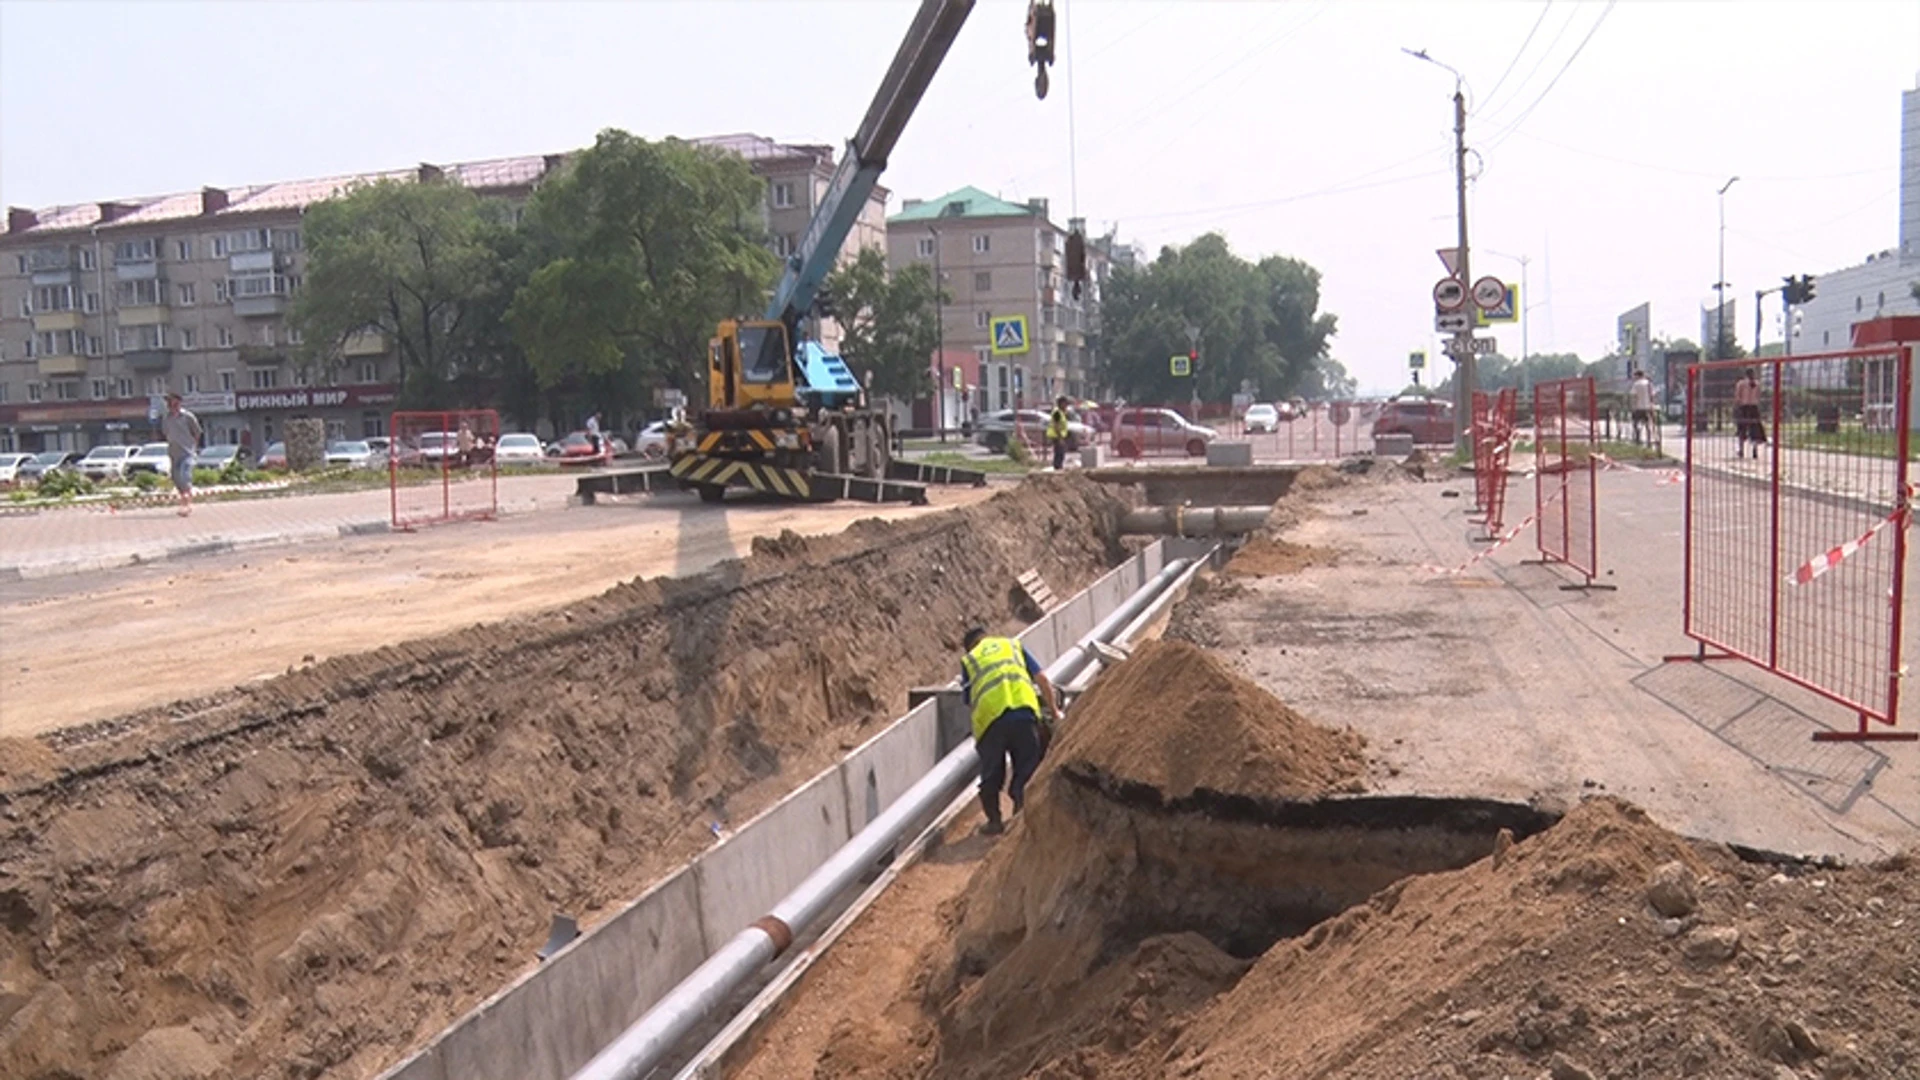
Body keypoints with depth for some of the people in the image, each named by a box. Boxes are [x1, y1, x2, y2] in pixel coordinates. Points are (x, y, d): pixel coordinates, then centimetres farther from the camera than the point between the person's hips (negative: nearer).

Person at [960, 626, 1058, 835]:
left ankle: (994, 820, 14)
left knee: (991, 773, 14)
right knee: (1026, 768, 8)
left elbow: (969, 700, 21)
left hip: (989, 717, 0)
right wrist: (1054, 710, 27)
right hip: (1024, 711, 0)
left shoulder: (968, 660, 27)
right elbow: (1042, 680, 20)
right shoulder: (1013, 645, 28)